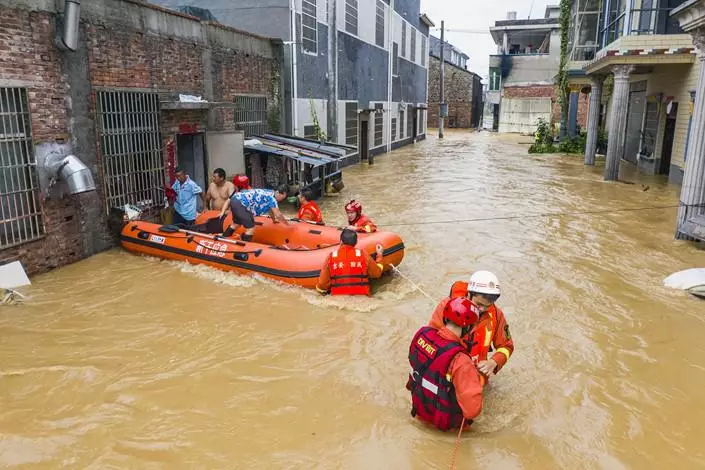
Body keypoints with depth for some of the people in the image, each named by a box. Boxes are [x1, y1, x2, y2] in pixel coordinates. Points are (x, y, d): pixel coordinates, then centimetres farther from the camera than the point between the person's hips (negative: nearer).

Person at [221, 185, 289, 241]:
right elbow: (278, 215, -7)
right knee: (251, 229, -7)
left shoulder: (269, 193, 17)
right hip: (240, 203, -11)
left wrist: (274, 219, 49)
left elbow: (270, 209, 35)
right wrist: (287, 223, 8)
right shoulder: (271, 197, -10)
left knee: (236, 224, 31)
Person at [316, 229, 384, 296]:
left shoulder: (331, 257, 4)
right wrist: (379, 256, 34)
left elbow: (322, 283, 7)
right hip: (361, 298, 1)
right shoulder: (363, 255, 5)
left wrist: (321, 290, 29)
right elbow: (376, 273, 19)